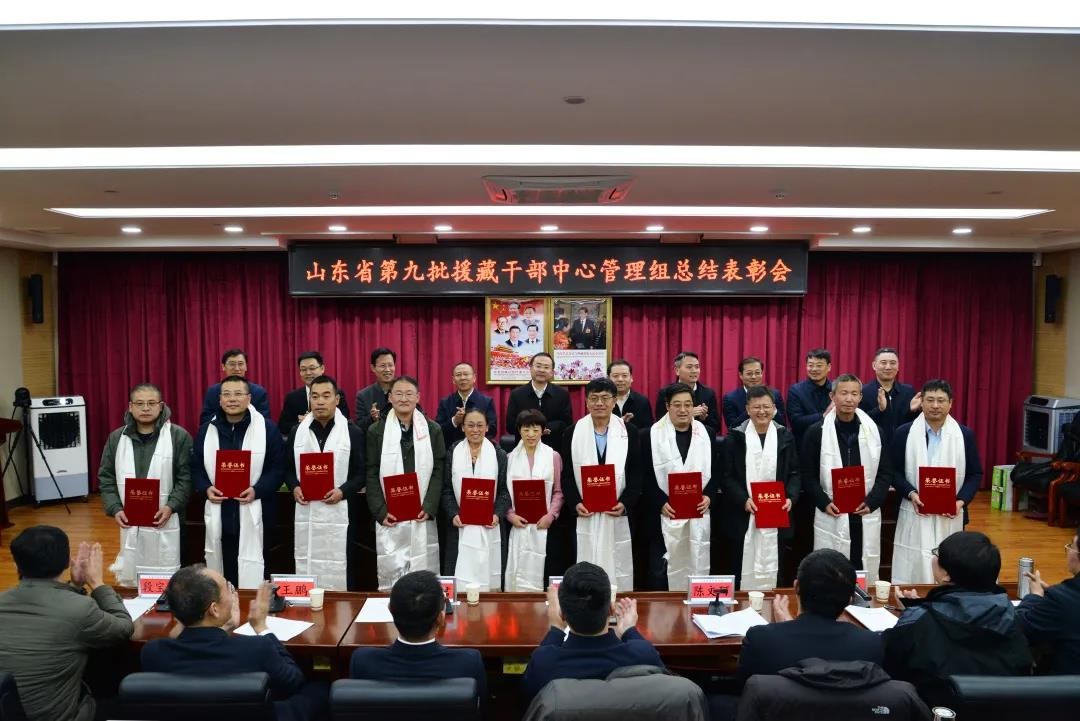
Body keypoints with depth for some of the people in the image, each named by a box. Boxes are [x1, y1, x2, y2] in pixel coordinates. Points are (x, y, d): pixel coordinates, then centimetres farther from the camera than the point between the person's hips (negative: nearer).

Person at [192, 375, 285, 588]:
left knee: (253, 568, 2)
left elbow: (278, 467, -4)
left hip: (253, 514, -3)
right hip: (218, 515, 3)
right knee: (220, 565, 12)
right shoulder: (206, 429, 9)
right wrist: (206, 488, -7)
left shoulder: (268, 428, -2)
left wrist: (257, 490, -17)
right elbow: (196, 467, 12)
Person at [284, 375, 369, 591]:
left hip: (339, 515, -3)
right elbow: (288, 468, 14)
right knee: (305, 568, 8)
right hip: (305, 515, 3)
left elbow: (362, 472, 0)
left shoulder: (353, 432, 0)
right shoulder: (297, 432, 10)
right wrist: (294, 487, -6)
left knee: (339, 571, 0)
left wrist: (343, 491, -16)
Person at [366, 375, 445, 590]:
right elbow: (371, 475, 2)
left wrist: (429, 507, -9)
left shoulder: (433, 430, 6)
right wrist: (380, 512, -7)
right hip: (389, 518, 0)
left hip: (423, 517, 1)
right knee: (390, 575, 2)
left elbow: (438, 471, 2)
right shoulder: (376, 431, 4)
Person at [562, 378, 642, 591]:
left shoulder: (629, 433, 2)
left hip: (617, 515, 0)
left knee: (618, 569, 7)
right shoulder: (573, 433, 4)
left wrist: (626, 503, -11)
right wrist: (575, 503, -9)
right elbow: (567, 475, 4)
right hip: (585, 515, 0)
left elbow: (637, 474, 1)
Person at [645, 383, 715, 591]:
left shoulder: (706, 433, 8)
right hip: (666, 514, -2)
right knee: (669, 566, 1)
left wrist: (708, 496, -6)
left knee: (698, 564, 8)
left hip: (700, 514, 3)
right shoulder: (652, 434, -1)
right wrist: (661, 502, -14)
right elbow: (646, 475, -3)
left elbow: (717, 471, 10)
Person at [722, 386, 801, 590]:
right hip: (744, 517, -2)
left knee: (773, 569, 9)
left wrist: (790, 497, -9)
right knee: (745, 568, 4)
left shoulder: (785, 436, 7)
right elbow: (727, 476, -2)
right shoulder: (734, 437, 0)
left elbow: (794, 473, 8)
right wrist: (743, 500, -16)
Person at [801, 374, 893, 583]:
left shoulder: (874, 431, 6)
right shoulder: (816, 432, 0)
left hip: (866, 518, 2)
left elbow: (885, 472, 8)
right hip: (831, 517, -2)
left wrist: (872, 502, -6)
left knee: (867, 577, 9)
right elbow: (808, 474, 1)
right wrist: (824, 503, -12)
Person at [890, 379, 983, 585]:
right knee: (912, 572, 3)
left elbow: (975, 474, 6)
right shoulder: (904, 433, 1)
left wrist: (961, 500, -9)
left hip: (951, 516, 1)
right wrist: (911, 494, -14)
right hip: (914, 515, -1)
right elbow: (894, 472, 2)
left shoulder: (965, 435, 4)